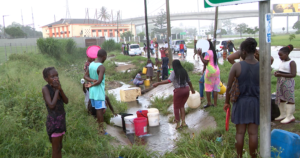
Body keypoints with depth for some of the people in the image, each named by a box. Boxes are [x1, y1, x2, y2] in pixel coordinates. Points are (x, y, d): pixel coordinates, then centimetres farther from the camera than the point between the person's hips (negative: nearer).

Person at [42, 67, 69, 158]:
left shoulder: (57, 87, 3)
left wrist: (60, 89, -16)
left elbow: (66, 101, -2)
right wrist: (57, 90, -19)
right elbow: (51, 105, -24)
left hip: (61, 119, 7)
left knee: (59, 146, 18)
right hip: (53, 121, -7)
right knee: (56, 149, 3)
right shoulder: (45, 89, -16)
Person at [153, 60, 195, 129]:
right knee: (182, 106, 20)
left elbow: (169, 80, -22)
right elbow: (189, 82, 18)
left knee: (176, 107, 9)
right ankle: (183, 122, 14)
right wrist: (192, 89, 33)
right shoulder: (184, 71, 11)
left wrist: (158, 83, -23)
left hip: (178, 90, -6)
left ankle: (178, 123, 10)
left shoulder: (174, 72, -7)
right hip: (186, 89, 6)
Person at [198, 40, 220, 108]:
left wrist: (200, 55, -18)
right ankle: (215, 103, 10)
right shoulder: (214, 52, 15)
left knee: (208, 87, 2)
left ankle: (209, 103, 3)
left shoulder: (208, 52, -12)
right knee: (215, 88, 7)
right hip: (217, 70, 8)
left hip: (210, 71, -8)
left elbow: (205, 62, -18)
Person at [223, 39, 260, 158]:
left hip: (241, 102, -1)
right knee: (253, 133, 8)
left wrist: (227, 102, 7)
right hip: (255, 102, 2)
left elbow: (229, 87, -6)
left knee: (240, 132, 8)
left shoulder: (237, 66, -10)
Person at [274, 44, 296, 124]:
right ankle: (283, 114, 24)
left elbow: (293, 74, -19)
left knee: (289, 99, -4)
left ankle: (290, 116, 2)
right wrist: (277, 72, 3)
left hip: (288, 82, -9)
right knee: (280, 99, 12)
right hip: (280, 82, 9)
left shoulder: (292, 62, -12)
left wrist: (281, 75, -23)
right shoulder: (282, 62, 12)